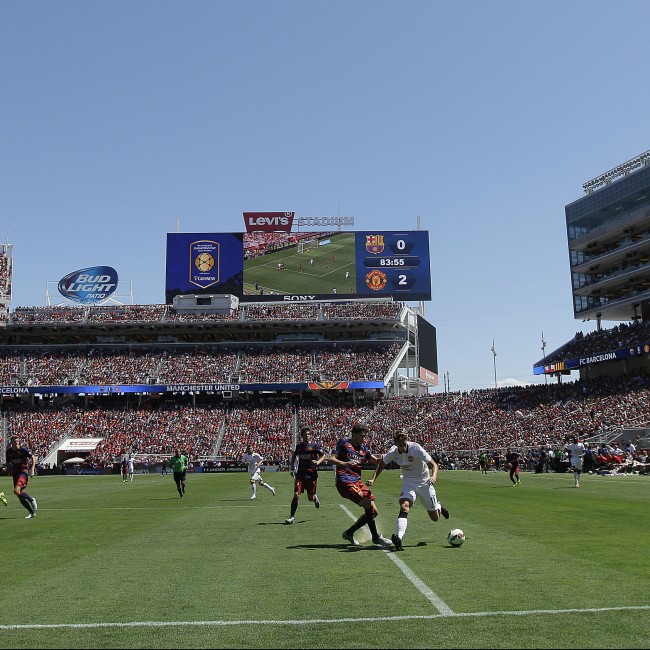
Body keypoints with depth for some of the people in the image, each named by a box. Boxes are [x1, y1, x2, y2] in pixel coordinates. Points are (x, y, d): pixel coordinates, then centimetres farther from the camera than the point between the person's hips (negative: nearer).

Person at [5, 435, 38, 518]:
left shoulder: (23, 449, -9)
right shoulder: (9, 451, 6)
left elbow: (33, 458, -4)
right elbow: (8, 463, 19)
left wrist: (32, 470, -11)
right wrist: (9, 466, -3)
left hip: (23, 471, -6)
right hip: (15, 473, 6)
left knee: (16, 491, -25)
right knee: (20, 496, 4)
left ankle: (32, 500, -1)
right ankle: (32, 512, 14)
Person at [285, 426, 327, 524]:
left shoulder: (314, 446, -3)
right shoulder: (299, 446, 6)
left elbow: (324, 456, 2)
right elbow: (294, 456, 23)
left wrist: (317, 462, -16)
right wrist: (292, 467, 13)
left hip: (311, 474, -1)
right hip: (300, 474, 1)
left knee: (310, 498, 5)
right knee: (296, 495, -12)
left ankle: (315, 497, 43)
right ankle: (292, 517, -3)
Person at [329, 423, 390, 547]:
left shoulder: (363, 448, 19)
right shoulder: (343, 443, 1)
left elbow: (377, 460, 12)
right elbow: (331, 459, -5)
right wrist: (345, 464, -22)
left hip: (358, 481, 8)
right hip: (345, 481, -8)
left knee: (374, 512, 5)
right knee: (368, 505, -20)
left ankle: (349, 533, 17)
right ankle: (375, 537, -4)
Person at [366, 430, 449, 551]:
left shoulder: (416, 448, -24)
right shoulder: (393, 452, -13)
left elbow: (434, 464, -22)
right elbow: (381, 464, 5)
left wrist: (434, 476, -42)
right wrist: (373, 479, -7)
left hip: (424, 482, -2)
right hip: (408, 483, 2)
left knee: (435, 518, 7)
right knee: (404, 506, -30)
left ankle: (439, 507, 44)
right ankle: (399, 537, -40)